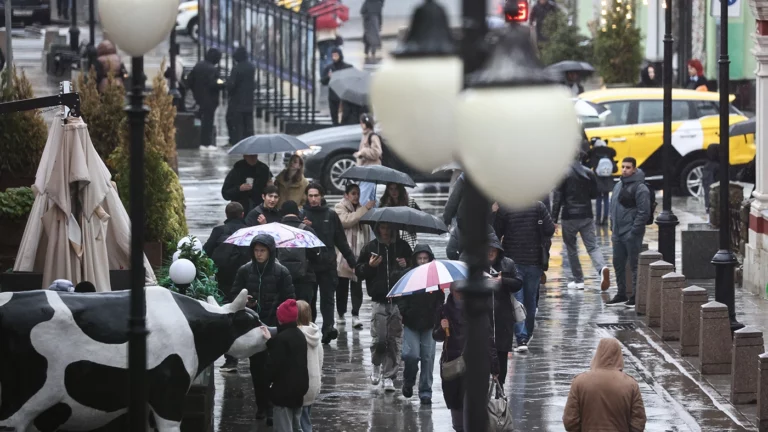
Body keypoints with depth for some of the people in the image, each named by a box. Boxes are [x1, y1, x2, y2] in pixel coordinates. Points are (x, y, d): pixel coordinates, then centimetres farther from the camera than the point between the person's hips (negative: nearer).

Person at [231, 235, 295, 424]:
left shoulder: (281, 272, -4)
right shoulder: (245, 270, 2)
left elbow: (289, 300, -1)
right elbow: (234, 294, 8)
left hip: (274, 327, -3)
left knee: (271, 367, -8)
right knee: (256, 366, 8)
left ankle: (272, 407, -3)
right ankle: (261, 405, 19)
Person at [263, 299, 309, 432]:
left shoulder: (281, 339, -19)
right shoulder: (300, 335, 8)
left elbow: (274, 365, -19)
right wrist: (271, 341, 17)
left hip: (284, 390, -9)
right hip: (299, 387, 9)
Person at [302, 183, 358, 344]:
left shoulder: (331, 215, 9)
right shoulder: (301, 214, 5)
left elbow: (341, 240, 12)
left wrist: (352, 261, 10)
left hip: (327, 264, 0)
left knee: (327, 297, -6)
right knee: (309, 299, 4)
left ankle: (328, 327, -15)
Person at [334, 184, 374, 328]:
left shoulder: (360, 210, 19)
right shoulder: (340, 208, 0)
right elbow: (346, 220, -22)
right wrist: (365, 209, -22)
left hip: (359, 254, 4)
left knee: (357, 285, -4)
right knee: (342, 285, 2)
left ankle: (356, 315, -7)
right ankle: (341, 313, 14)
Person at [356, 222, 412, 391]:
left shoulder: (402, 247, 7)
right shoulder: (370, 248, 6)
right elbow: (358, 271, 10)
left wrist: (406, 265, -5)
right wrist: (369, 266, -10)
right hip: (379, 301, -1)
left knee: (395, 339, -2)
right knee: (379, 338, -7)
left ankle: (388, 376, 5)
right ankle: (376, 366, 22)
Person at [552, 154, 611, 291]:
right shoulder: (589, 173, 3)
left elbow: (558, 199, -11)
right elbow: (594, 194, 11)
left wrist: (554, 219, -7)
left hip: (569, 217, -3)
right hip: (587, 216, 3)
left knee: (571, 248, 11)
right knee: (592, 246, 1)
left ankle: (578, 280, 12)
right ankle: (602, 268, -27)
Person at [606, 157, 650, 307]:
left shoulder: (640, 188, -12)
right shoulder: (618, 186, 15)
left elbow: (644, 212, -16)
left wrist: (634, 231, -19)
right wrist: (612, 227, 13)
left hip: (631, 234, -9)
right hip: (618, 234, 9)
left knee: (635, 264, -3)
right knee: (618, 264, 12)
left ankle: (636, 296, 2)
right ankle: (621, 295, 21)